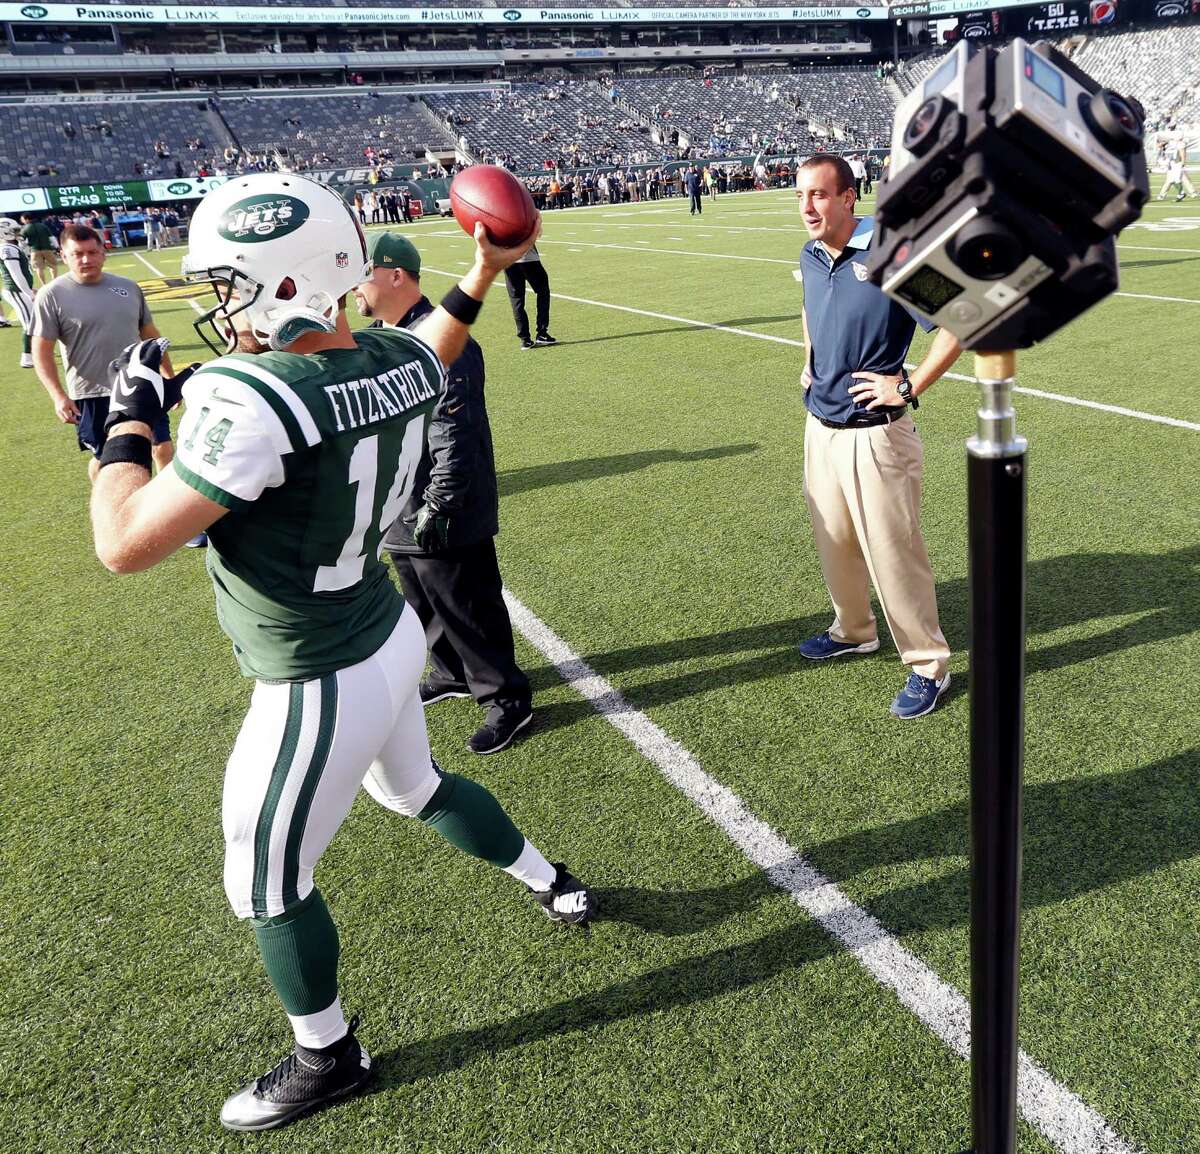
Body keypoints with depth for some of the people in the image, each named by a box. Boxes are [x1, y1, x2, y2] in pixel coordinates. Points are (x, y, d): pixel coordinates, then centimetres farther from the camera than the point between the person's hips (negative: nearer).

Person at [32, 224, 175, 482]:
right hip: (92, 395, -3)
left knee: (163, 446, 8)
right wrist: (59, 396, -17)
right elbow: (42, 351, -7)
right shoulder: (52, 295, -7)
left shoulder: (128, 287, 5)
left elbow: (150, 335, 14)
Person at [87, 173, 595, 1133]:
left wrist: (132, 417, -12)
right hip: (387, 635, 8)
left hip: (321, 687, -8)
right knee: (414, 785, 35)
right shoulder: (402, 361, -7)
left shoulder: (252, 401, -31)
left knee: (269, 887, 16)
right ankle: (555, 887, 54)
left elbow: (126, 544, -27)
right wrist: (482, 273, 25)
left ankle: (329, 1058, 41)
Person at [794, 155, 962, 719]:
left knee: (891, 550, -2)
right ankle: (853, 630, 42)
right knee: (833, 540, 20)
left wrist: (909, 386, -16)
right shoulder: (811, 256, 6)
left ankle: (928, 664, 14)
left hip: (875, 433, -7)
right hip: (820, 426, 8)